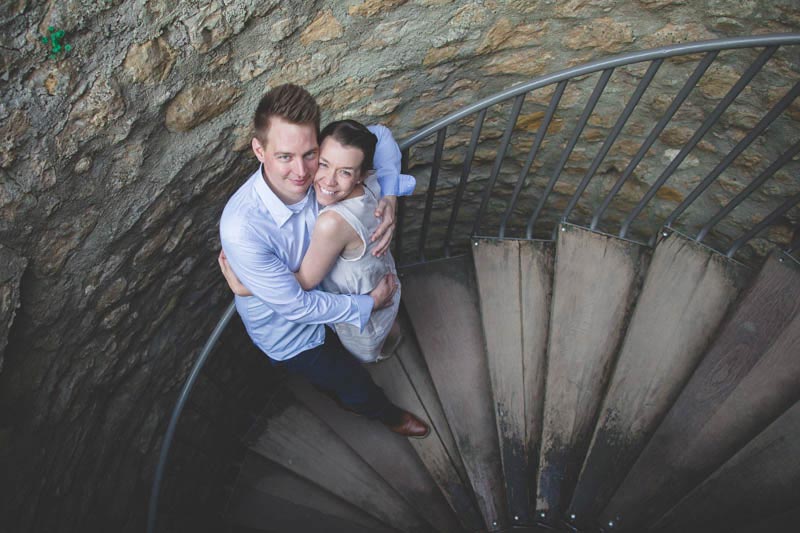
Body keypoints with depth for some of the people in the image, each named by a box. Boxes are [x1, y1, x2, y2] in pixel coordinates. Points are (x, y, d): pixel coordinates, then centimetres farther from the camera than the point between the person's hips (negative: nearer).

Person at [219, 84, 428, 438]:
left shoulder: (317, 168, -26)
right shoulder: (242, 229, -42)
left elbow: (379, 136, -8)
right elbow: (295, 306, -31)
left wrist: (389, 197, -23)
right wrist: (369, 304, -20)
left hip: (319, 296, 5)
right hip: (288, 333, -4)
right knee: (358, 388, 18)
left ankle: (337, 392, 68)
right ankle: (388, 416, 52)